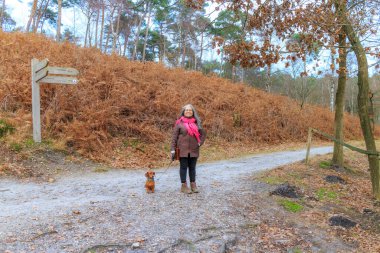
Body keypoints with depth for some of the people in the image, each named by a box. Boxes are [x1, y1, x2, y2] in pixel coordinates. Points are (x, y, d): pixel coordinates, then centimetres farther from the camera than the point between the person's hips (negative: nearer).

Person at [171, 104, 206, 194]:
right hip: (183, 149, -3)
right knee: (183, 167, 4)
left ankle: (193, 185, 22)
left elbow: (203, 133, 17)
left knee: (192, 167, 12)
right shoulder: (179, 122, -2)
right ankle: (184, 186, 13)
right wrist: (173, 149, -9)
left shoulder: (196, 122, 8)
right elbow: (174, 136, -4)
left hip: (194, 150, 3)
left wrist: (200, 143, 2)